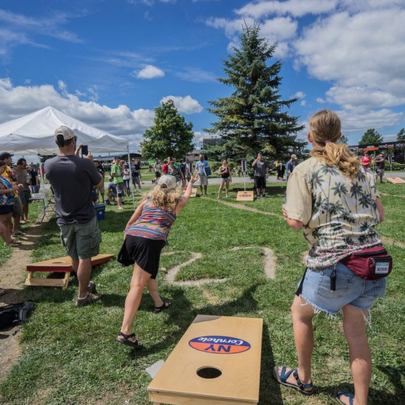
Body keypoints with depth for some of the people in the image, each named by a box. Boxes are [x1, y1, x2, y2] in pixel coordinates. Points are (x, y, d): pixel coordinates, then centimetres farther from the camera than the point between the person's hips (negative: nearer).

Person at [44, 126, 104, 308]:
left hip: (64, 220, 5)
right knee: (84, 257, 6)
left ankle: (86, 285, 39)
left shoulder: (49, 164, -7)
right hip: (85, 219, -5)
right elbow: (99, 184, -4)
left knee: (74, 256, 19)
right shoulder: (84, 164, -21)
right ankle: (82, 296, 16)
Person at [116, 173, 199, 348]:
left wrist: (126, 237, 27)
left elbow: (130, 222, 18)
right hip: (151, 240, -5)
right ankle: (125, 332, -14)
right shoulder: (177, 203, 18)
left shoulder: (148, 199, 22)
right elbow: (187, 195, 42)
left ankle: (159, 303, 45)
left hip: (132, 236, 5)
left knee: (148, 273, 29)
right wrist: (191, 182, 61)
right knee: (137, 285, -9)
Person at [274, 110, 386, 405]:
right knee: (356, 331, 18)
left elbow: (296, 221, -15)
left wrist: (287, 212, 7)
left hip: (333, 264, -5)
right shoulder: (361, 169, 9)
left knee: (300, 313, 20)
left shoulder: (304, 171, -7)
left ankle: (303, 378, 38)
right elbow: (380, 215, 9)